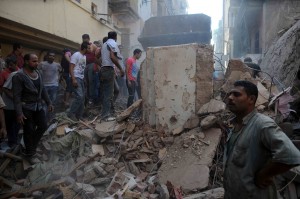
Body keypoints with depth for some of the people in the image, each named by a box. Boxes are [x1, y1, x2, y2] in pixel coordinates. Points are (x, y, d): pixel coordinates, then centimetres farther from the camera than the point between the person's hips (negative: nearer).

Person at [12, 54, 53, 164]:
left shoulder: (38, 73, 4)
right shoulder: (19, 76, -17)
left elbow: (43, 90, 12)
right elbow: (16, 96, -19)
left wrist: (49, 102, 10)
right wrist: (19, 113, -22)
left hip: (38, 106, 7)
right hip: (26, 108, -7)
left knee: (43, 126, 10)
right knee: (29, 131, 3)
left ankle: (30, 148, 31)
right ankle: (29, 154, 24)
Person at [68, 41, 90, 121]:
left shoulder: (84, 57, 16)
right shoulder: (76, 55, -9)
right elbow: (71, 68, -16)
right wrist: (73, 79, -24)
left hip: (81, 79, 9)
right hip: (76, 78, -9)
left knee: (82, 97, 8)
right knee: (79, 96, -18)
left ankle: (79, 115, 16)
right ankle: (71, 113, -6)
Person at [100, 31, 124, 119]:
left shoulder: (104, 44, 21)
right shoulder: (113, 43, -4)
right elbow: (112, 57, -18)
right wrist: (121, 69, -16)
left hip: (102, 69, 8)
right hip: (109, 70, -8)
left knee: (105, 93, 13)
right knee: (109, 94, -7)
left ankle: (104, 113, 18)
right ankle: (106, 115, -7)